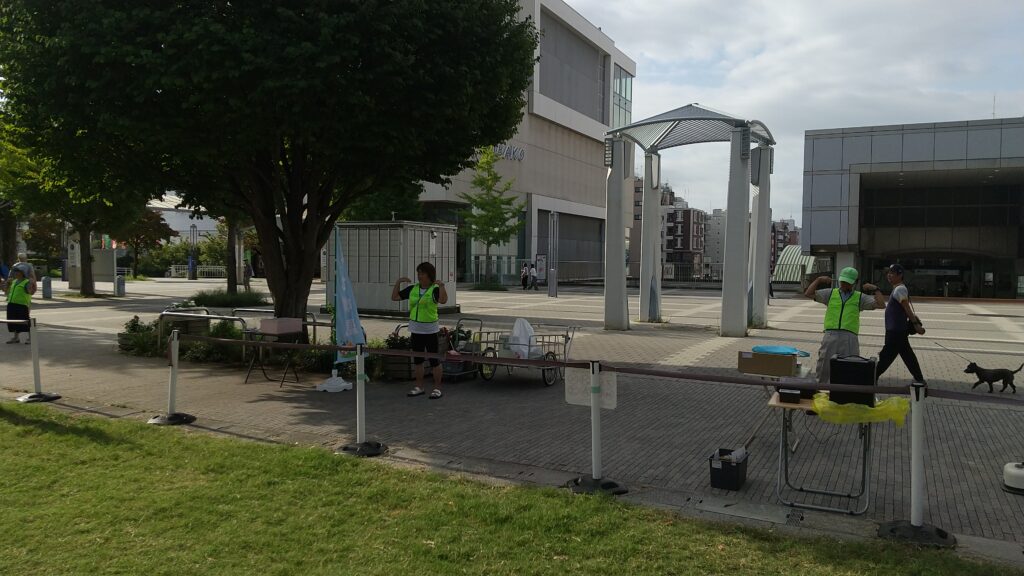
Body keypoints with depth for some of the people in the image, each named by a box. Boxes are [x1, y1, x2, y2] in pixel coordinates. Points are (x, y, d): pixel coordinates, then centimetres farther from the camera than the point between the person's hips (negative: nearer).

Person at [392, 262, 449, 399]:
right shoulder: (412, 289, 7)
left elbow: (443, 300, -28)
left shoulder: (435, 289, -9)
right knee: (417, 359, 12)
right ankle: (419, 387, 22)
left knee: (434, 359, -2)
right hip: (416, 329, 6)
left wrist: (441, 286, -36)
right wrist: (398, 283, 1)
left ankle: (437, 388, 7)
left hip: (430, 329, -6)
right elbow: (395, 297, 10)